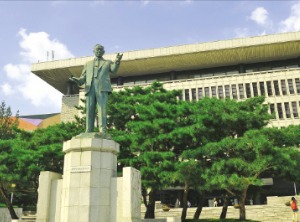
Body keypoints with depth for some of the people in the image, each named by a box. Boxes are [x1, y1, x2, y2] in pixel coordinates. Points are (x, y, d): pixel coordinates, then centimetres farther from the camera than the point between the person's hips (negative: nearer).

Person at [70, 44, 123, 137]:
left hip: (102, 88, -2)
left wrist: (117, 60, -22)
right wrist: (77, 80, -5)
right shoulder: (88, 64, 29)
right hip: (90, 88, 3)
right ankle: (88, 133, -10)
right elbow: (83, 78, 19)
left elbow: (114, 70, 0)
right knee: (90, 111, -7)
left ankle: (102, 132, -23)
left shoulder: (108, 63, 23)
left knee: (102, 109, -16)